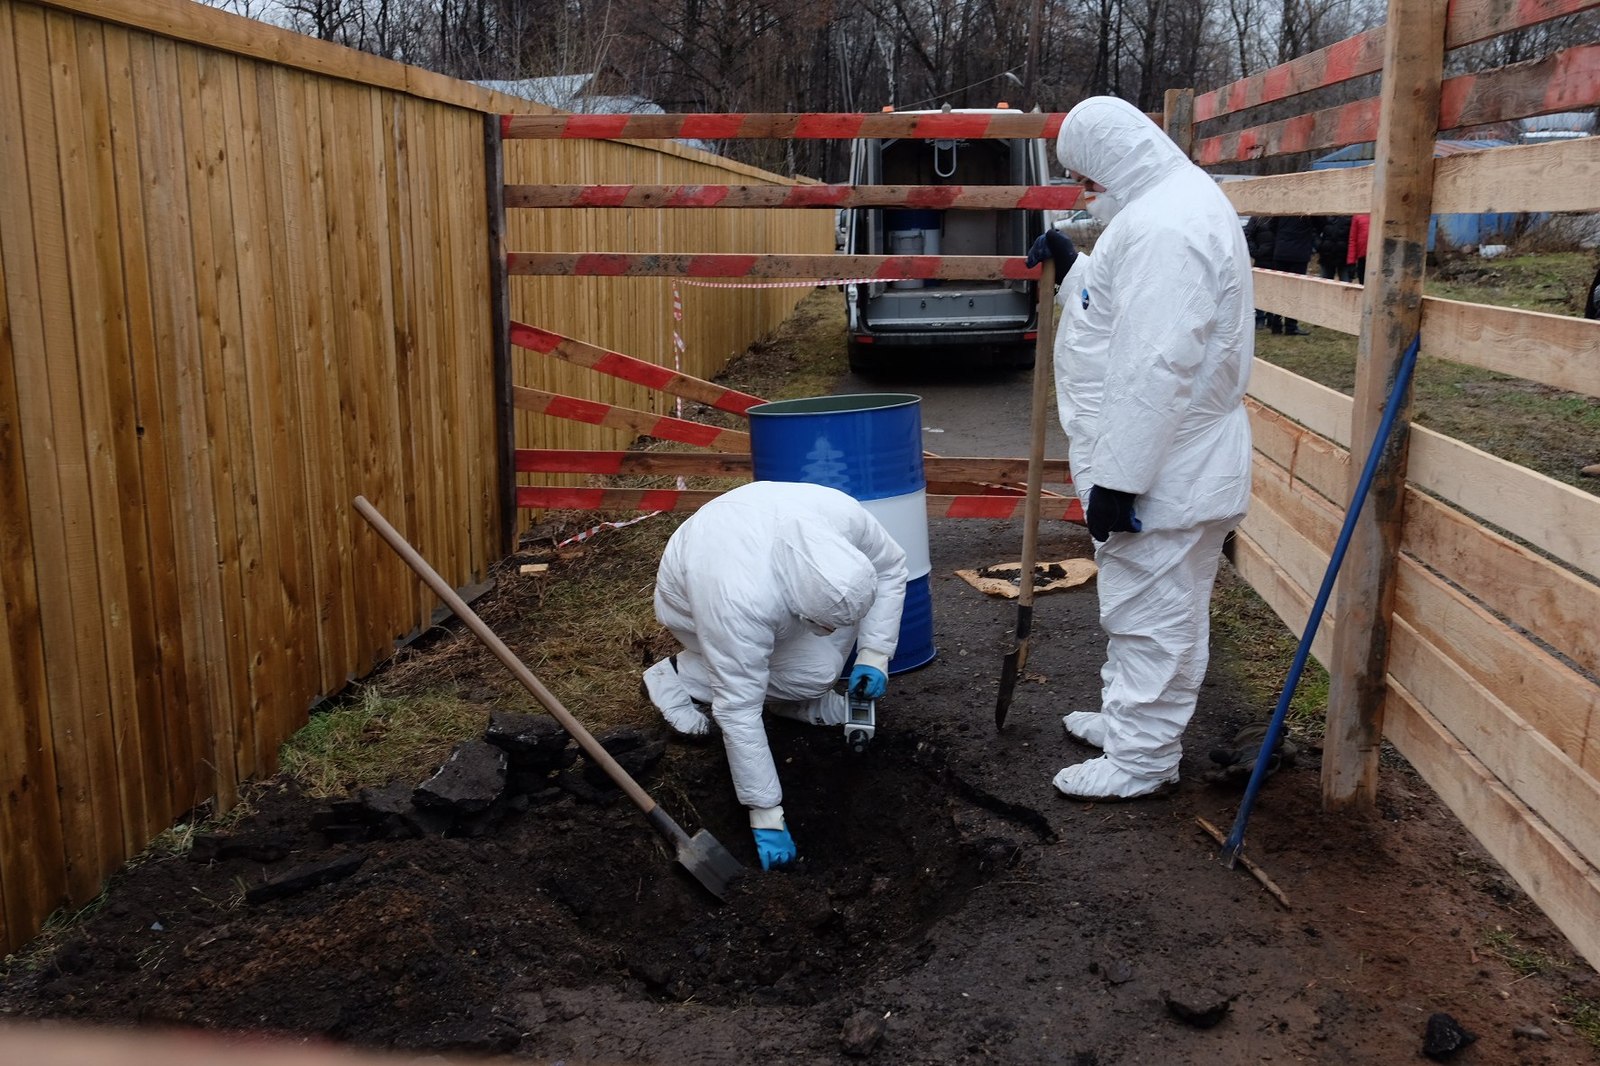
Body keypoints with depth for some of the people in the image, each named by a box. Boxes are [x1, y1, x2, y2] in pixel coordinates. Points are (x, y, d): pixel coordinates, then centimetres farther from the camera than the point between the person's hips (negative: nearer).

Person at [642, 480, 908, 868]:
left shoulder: (843, 515, -33)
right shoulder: (740, 602, -44)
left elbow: (890, 566, -12)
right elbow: (739, 711, -37)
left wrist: (875, 652, -20)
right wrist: (766, 814, -32)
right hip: (693, 593, -6)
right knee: (817, 669, -21)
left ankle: (798, 699, 4)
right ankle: (682, 676, -5)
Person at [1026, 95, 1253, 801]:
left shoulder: (1164, 226, -23)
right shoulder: (1175, 201, 13)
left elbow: (1157, 369, -29)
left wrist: (1117, 477, -26)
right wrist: (1073, 270, 13)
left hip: (1163, 470, -11)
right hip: (1166, 461, 11)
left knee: (1155, 617, 1)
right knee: (1141, 607, 22)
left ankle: (1142, 761, 14)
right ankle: (1125, 720, 38)